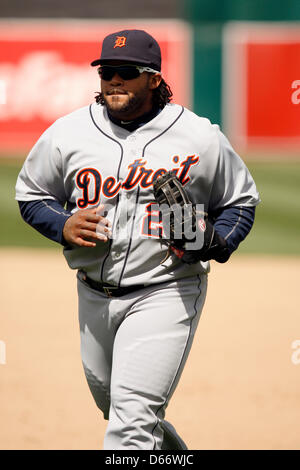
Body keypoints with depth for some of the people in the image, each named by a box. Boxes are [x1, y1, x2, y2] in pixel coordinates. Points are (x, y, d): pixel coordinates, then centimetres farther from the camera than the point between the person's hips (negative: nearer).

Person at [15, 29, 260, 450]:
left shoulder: (200, 138, -6)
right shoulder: (66, 134, 0)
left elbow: (240, 200, 7)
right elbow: (31, 195, 12)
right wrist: (63, 226, -9)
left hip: (166, 292, -5)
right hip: (94, 294, 5)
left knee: (133, 417, -16)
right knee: (112, 405, 19)